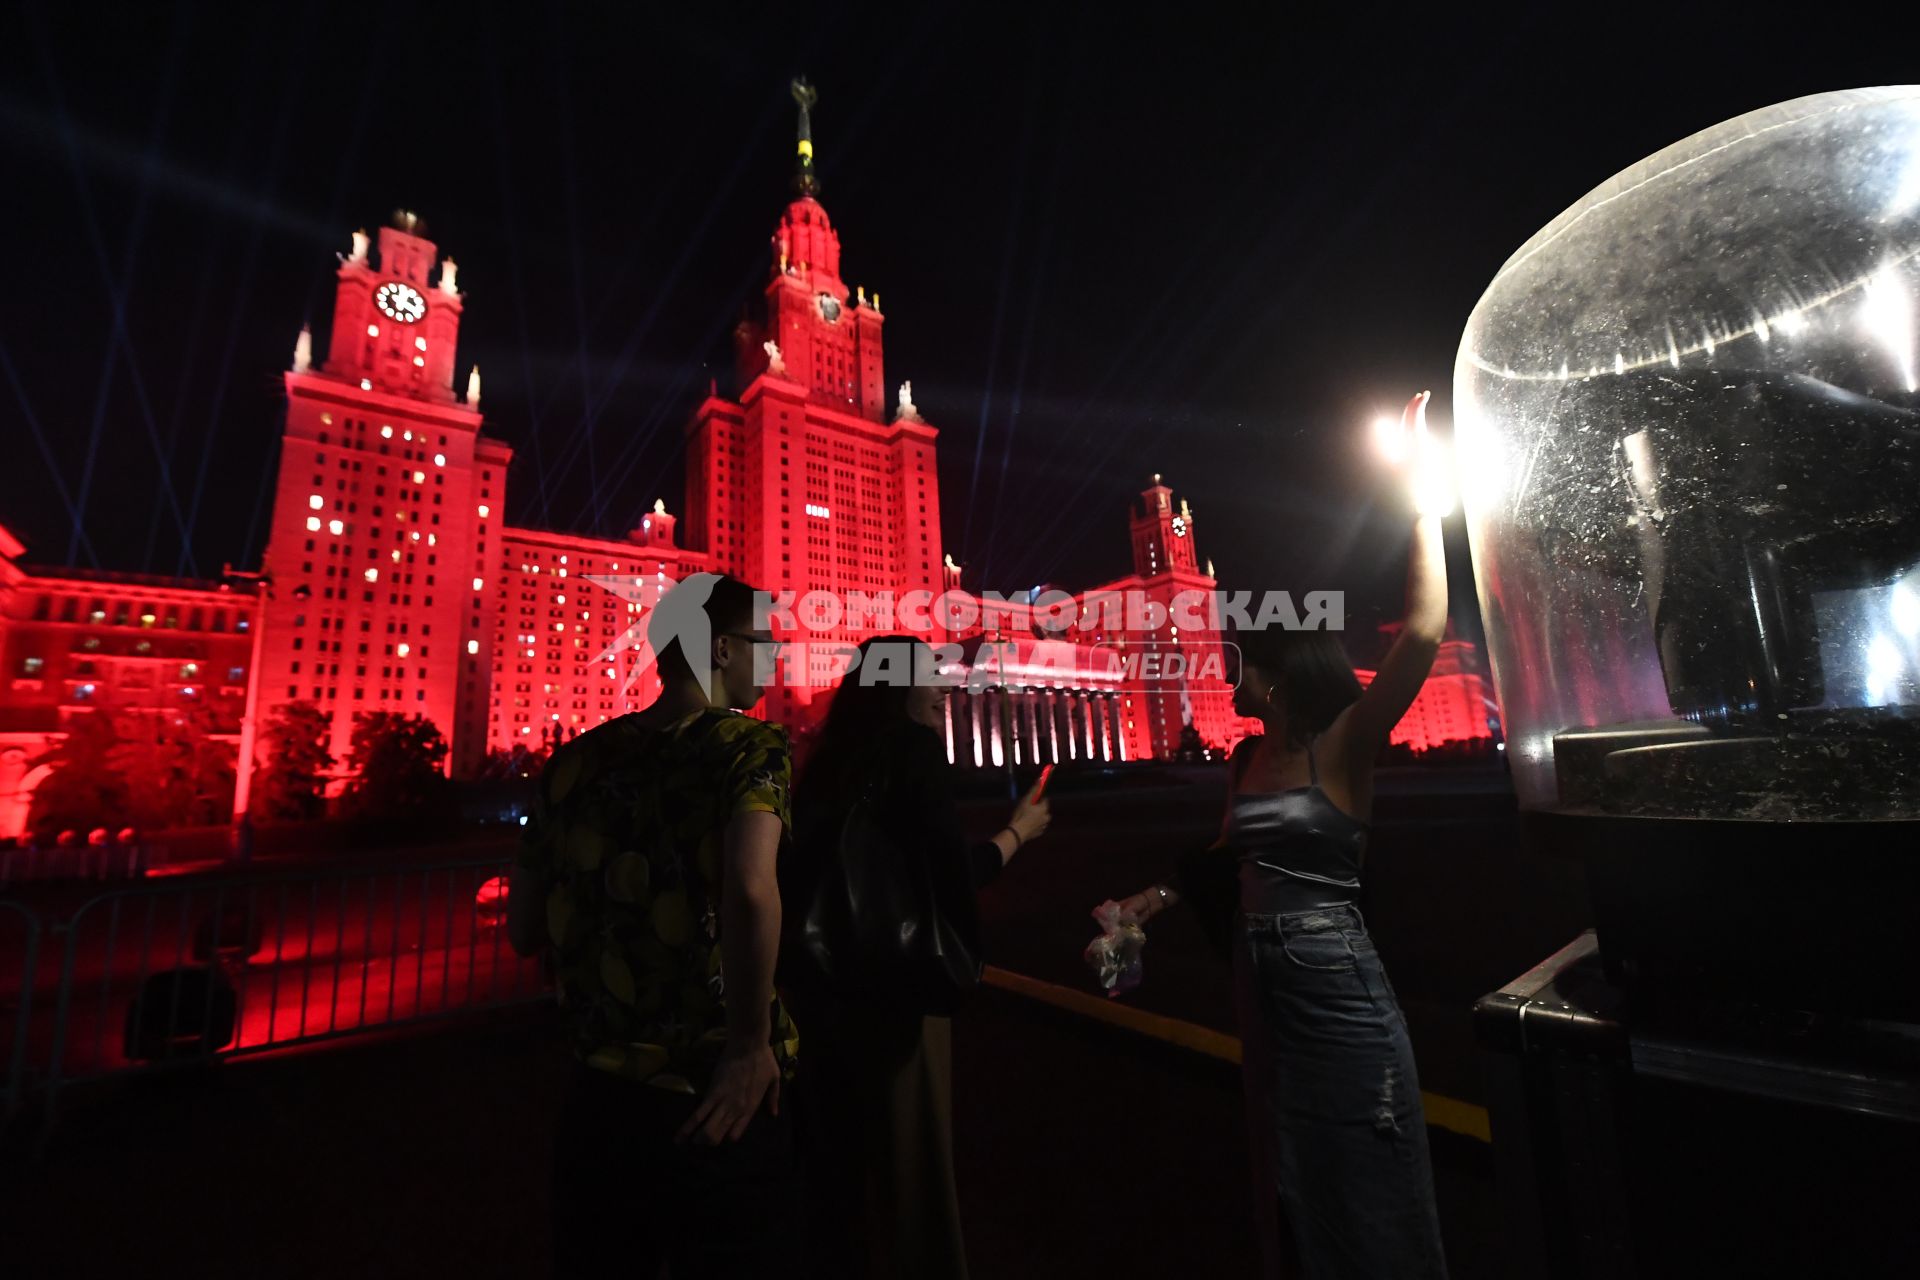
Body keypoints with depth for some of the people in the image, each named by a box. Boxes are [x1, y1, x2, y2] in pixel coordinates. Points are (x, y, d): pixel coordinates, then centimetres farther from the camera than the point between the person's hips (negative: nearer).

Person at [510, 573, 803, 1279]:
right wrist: (751, 1046, -19)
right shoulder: (752, 744, -14)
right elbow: (749, 889, -32)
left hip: (599, 1095, 5)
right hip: (713, 1105, -4)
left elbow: (524, 930, 9)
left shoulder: (575, 761, 2)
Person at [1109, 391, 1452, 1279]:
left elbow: (1423, 633, -27)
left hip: (1335, 990, -7)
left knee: (1366, 1201, 13)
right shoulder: (1247, 758, 4)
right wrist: (1162, 896, 8)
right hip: (1261, 983, 7)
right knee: (1290, 1187, 24)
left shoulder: (1342, 748, -15)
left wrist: (1424, 505, -22)